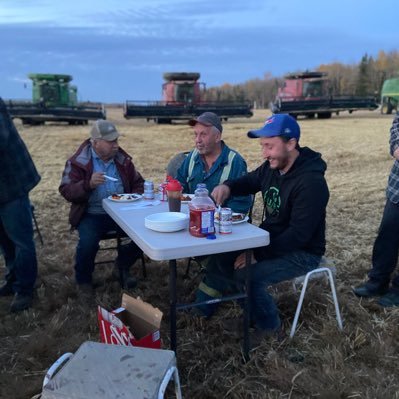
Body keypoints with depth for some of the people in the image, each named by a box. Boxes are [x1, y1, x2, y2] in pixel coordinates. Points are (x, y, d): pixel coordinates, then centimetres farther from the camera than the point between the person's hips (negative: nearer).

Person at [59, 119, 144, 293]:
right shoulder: (78, 162, -3)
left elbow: (138, 183, 19)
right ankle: (83, 280, 4)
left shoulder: (123, 159, 8)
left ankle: (123, 265, 11)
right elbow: (66, 191, -9)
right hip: (91, 215, -3)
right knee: (88, 242, -31)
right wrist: (89, 184, -26)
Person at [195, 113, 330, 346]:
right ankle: (202, 310, 16)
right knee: (221, 256, -1)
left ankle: (269, 325, 1)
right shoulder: (272, 167, -2)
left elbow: (298, 235, -29)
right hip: (270, 239, 8)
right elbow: (249, 182, 16)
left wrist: (257, 253, -28)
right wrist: (227, 187, -8)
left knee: (248, 275, -26)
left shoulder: (311, 182, -27)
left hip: (302, 253, -8)